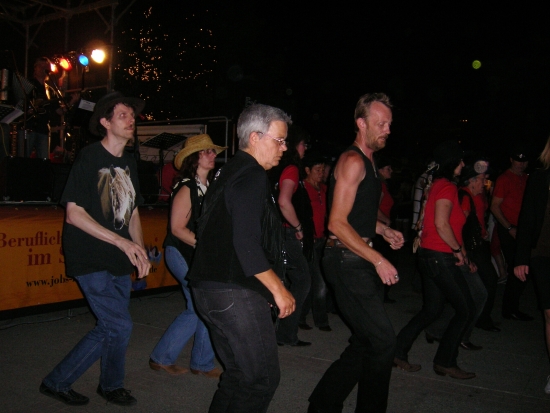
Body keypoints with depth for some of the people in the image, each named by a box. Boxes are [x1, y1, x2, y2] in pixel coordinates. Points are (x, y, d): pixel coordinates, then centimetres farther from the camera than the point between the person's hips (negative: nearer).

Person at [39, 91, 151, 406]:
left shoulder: (130, 162, 11)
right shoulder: (89, 158, -11)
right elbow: (74, 214, -15)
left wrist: (140, 251, 2)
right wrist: (122, 241, -19)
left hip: (120, 261, 7)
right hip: (92, 262, -7)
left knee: (110, 329, 13)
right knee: (120, 327, -6)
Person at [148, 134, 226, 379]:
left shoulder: (209, 186, 10)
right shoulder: (186, 188, -14)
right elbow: (177, 228, -18)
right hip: (182, 254, -8)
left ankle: (162, 358, 25)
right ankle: (202, 363, 15)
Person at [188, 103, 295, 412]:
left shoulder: (231, 172, 17)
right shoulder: (252, 177, -14)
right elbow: (247, 245, -23)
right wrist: (278, 289, -14)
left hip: (211, 289, 10)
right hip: (235, 294, -10)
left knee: (240, 374, 18)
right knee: (263, 377, -3)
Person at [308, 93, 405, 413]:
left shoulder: (368, 162, 18)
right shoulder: (353, 161, -13)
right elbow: (338, 223, -20)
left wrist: (384, 230, 14)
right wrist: (378, 260, -22)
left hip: (362, 263, 10)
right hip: (348, 263, -10)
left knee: (366, 343, 13)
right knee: (384, 342, -8)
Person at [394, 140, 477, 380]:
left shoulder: (437, 185, 15)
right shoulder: (447, 187, -13)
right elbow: (441, 225, -23)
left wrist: (460, 252, 17)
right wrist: (458, 250, -11)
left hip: (430, 255, 9)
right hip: (441, 258, -9)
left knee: (432, 310, 16)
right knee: (466, 310, 4)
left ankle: (398, 353, 17)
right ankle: (445, 362, 12)